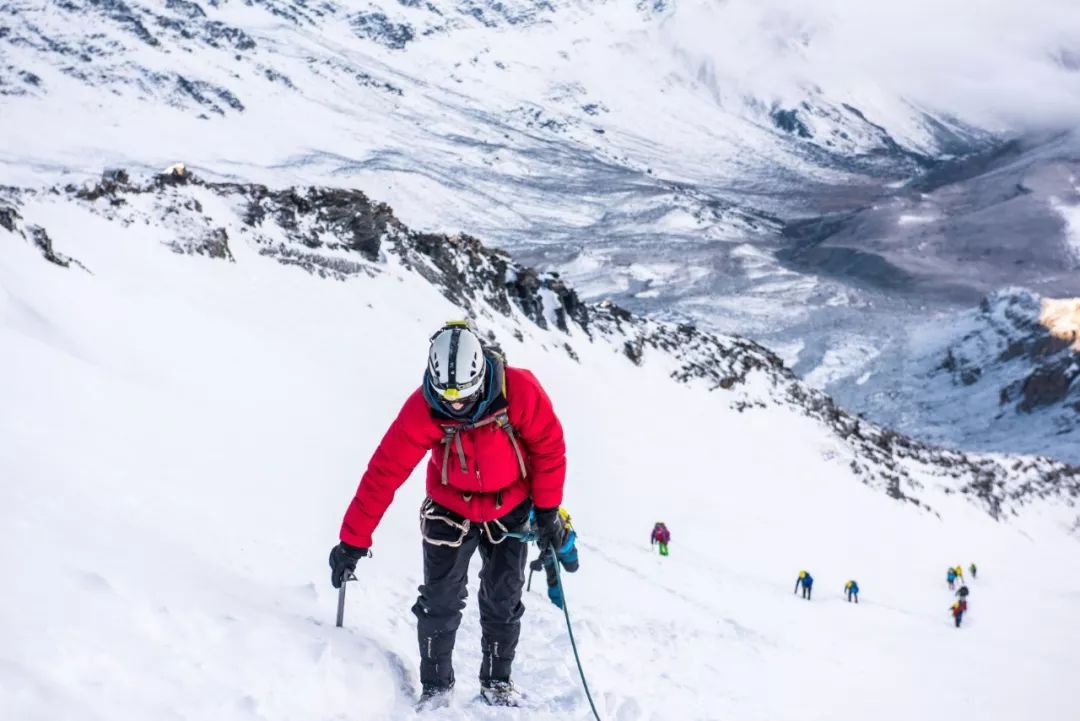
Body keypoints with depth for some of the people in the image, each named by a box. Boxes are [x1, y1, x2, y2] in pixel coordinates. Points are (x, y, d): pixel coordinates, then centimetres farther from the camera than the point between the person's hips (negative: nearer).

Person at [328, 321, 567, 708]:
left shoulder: (519, 390, -29)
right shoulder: (422, 409, -28)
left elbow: (549, 445, -14)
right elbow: (384, 472, -26)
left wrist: (547, 508, -13)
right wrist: (353, 540, -25)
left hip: (510, 509, 1)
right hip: (450, 508, 0)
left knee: (503, 600, 7)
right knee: (440, 601, -4)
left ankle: (497, 681, 25)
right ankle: (435, 685, 13)